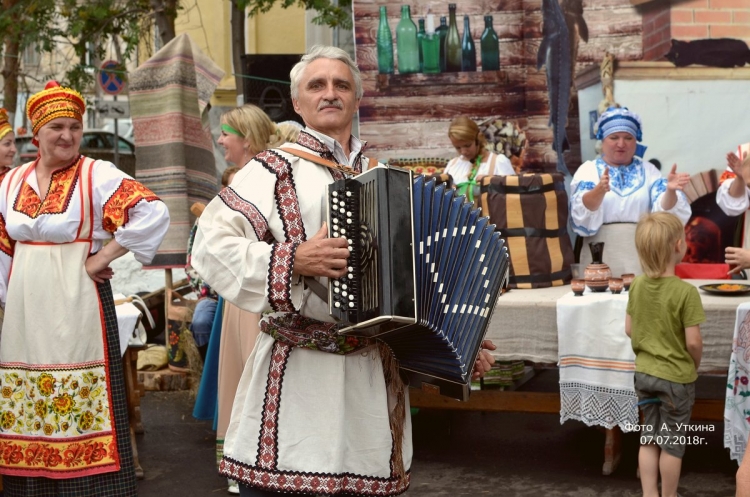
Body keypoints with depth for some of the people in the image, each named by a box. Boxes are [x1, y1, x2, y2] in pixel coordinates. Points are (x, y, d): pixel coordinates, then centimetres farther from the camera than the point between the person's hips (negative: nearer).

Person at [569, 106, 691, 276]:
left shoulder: (648, 170, 10)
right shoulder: (588, 170, 5)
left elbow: (664, 211, -4)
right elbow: (581, 215, -12)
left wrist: (670, 190, -24)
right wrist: (599, 190, -31)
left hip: (642, 257, 1)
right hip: (601, 258, -1)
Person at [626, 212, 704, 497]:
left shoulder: (637, 285, -5)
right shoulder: (685, 292, -22)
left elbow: (629, 329, 3)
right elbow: (693, 341, -20)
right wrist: (695, 366, -1)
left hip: (644, 373, 5)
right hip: (676, 377, -5)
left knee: (649, 439, 17)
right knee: (672, 444, 11)